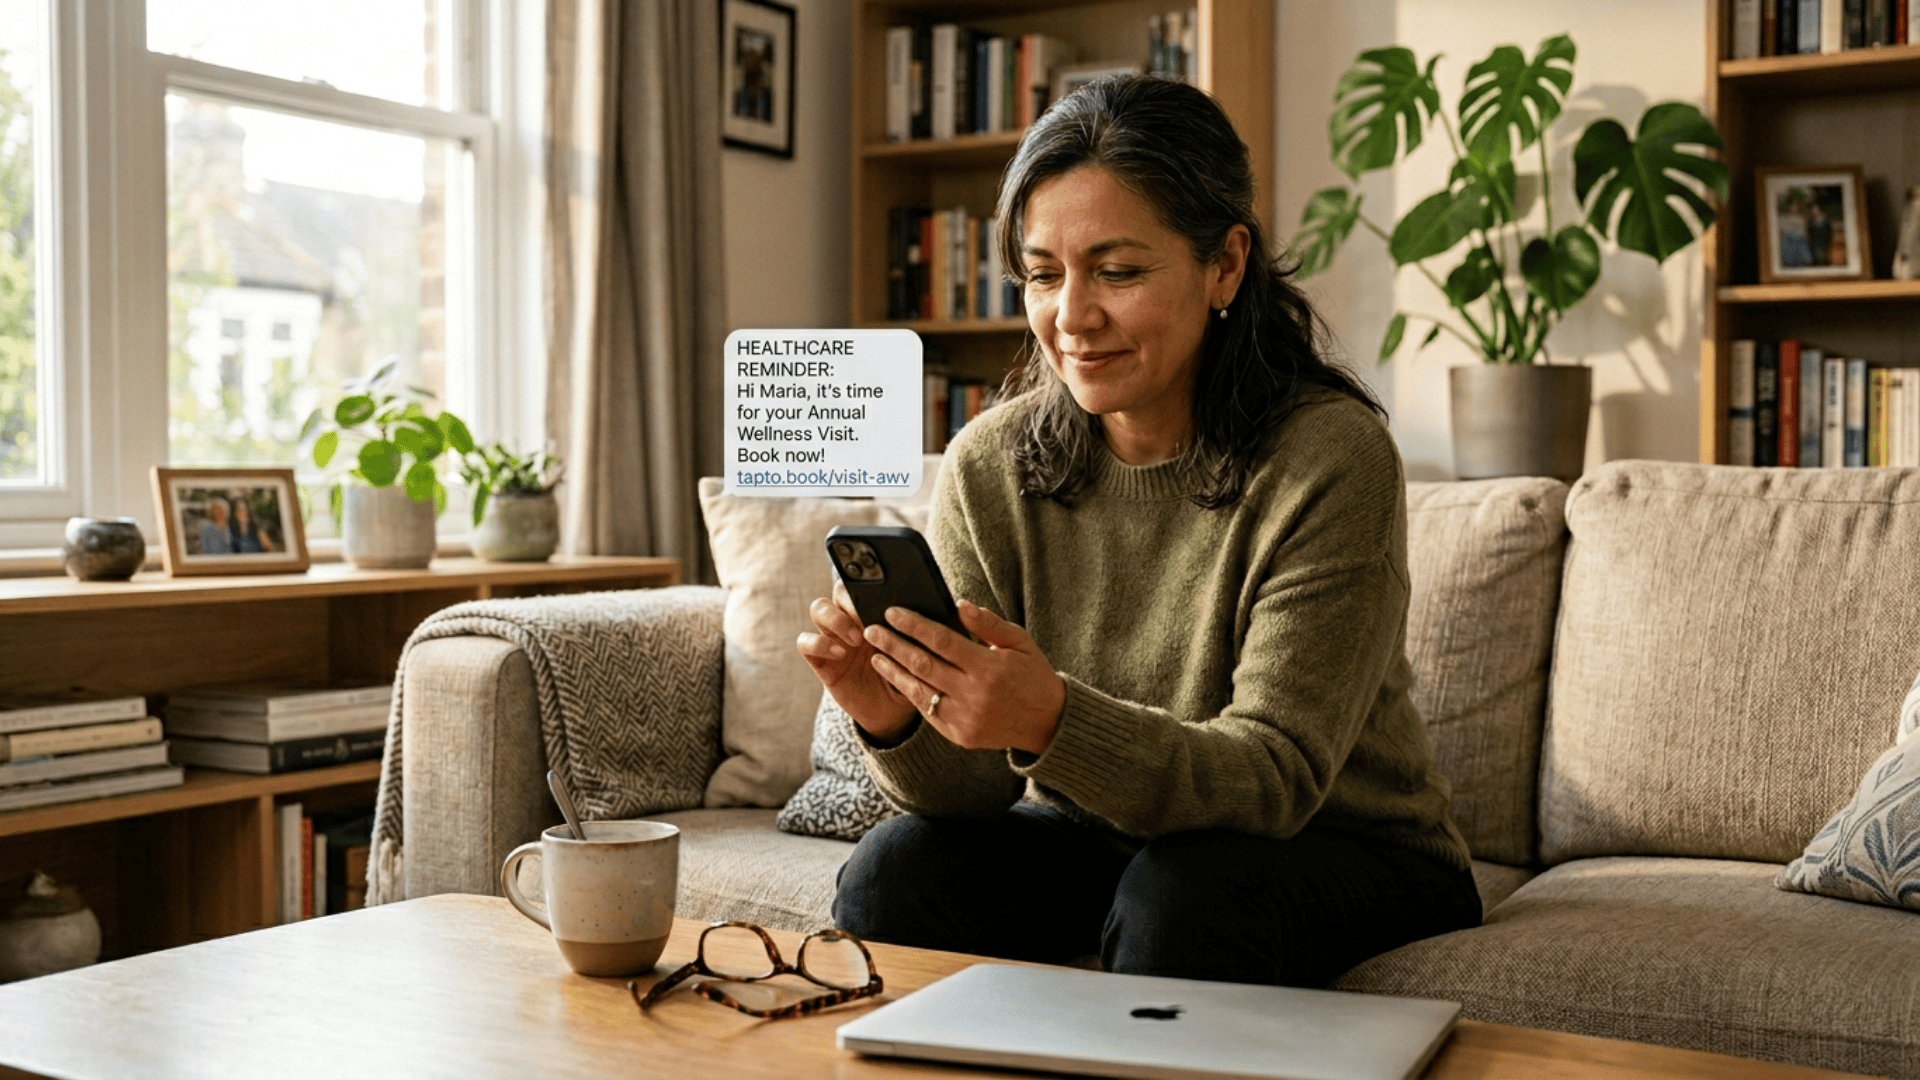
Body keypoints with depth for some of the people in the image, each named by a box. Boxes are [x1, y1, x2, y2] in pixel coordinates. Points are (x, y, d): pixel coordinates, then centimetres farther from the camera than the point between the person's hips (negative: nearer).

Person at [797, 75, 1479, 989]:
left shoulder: (1329, 458, -21)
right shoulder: (989, 467, -9)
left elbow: (1276, 777, -25)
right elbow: (974, 790, -9)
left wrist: (1052, 724, -43)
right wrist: (898, 723, -33)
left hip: (1346, 852, -3)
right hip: (1092, 840, 3)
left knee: (1182, 893, -33)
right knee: (894, 872, -22)